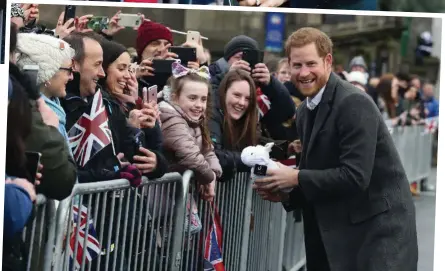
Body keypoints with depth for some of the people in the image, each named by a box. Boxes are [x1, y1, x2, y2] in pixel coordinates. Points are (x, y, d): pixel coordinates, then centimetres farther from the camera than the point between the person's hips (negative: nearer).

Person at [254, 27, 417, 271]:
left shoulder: (354, 103, -18)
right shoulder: (305, 112, 9)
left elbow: (355, 176, -24)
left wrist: (295, 177, -18)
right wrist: (285, 194, -2)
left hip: (379, 227, -8)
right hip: (336, 232, 8)